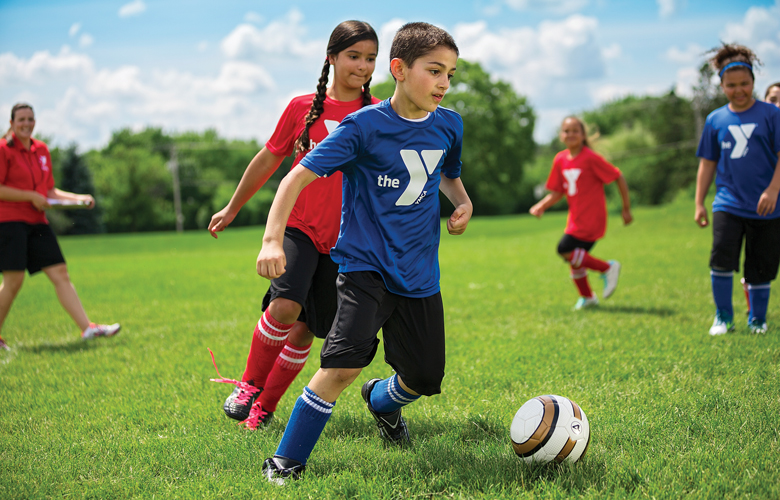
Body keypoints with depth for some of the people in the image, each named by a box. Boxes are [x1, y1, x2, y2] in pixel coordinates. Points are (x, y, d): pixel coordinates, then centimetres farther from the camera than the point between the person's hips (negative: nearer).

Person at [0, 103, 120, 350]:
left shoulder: (41, 150, 14)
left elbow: (50, 191, 20)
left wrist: (79, 198, 8)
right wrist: (31, 196, -15)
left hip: (37, 222, 7)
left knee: (60, 273, -1)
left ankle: (87, 328, -4)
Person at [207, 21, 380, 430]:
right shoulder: (302, 108, 0)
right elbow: (269, 159, 11)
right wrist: (232, 208, 19)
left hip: (344, 238, 1)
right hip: (299, 226, -1)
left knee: (306, 329, 4)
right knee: (285, 306, -23)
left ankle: (265, 405, 23)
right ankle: (249, 384, 2)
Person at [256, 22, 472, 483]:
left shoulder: (450, 125, 4)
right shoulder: (363, 126, -12)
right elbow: (299, 176, -13)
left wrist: (462, 201, 3)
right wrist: (273, 239, -25)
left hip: (419, 273, 5)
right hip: (365, 265, -5)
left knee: (425, 379, 10)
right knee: (344, 364, -25)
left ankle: (382, 401, 47)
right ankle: (286, 462, -8)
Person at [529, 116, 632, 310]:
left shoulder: (590, 158, -14)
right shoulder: (560, 160, 4)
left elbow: (619, 178, -9)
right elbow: (557, 192, 11)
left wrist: (626, 208, -6)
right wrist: (541, 206, -7)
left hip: (592, 218, -7)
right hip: (576, 218, 7)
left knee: (565, 250, -18)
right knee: (575, 259, 11)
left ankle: (607, 268, -4)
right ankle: (587, 297, 32)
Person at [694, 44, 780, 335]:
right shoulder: (715, 120, 7)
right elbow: (708, 163, 14)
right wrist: (699, 203, 11)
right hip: (728, 203, 1)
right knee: (721, 258, -14)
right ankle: (723, 317, 3)